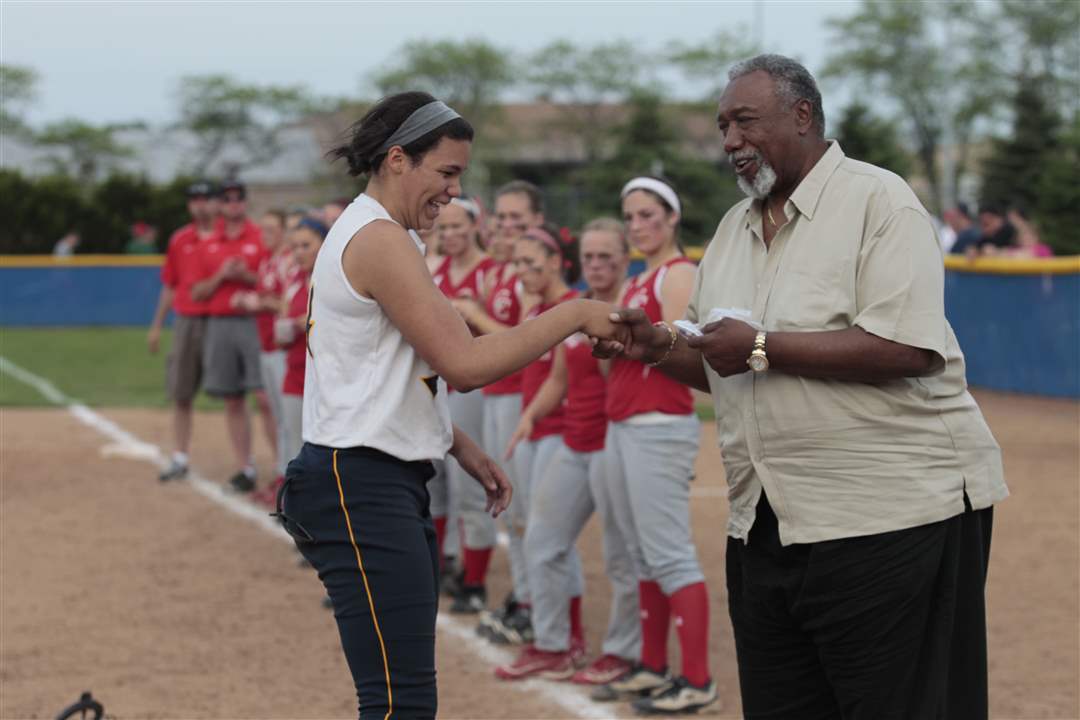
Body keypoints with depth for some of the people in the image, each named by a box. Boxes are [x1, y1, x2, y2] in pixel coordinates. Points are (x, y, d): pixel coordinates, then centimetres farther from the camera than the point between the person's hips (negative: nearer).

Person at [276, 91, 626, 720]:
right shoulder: (381, 240, -14)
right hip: (363, 486, -11)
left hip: (392, 486, 11)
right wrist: (575, 315, -13)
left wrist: (462, 447, 14)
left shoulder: (367, 236, 19)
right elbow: (465, 364, -19)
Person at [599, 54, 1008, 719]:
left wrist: (762, 348, -18)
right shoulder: (736, 228, 17)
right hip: (766, 525, 8)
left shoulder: (878, 201, -8)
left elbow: (906, 350, -21)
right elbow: (722, 370, 24)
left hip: (891, 515, -8)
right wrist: (657, 346, 2)